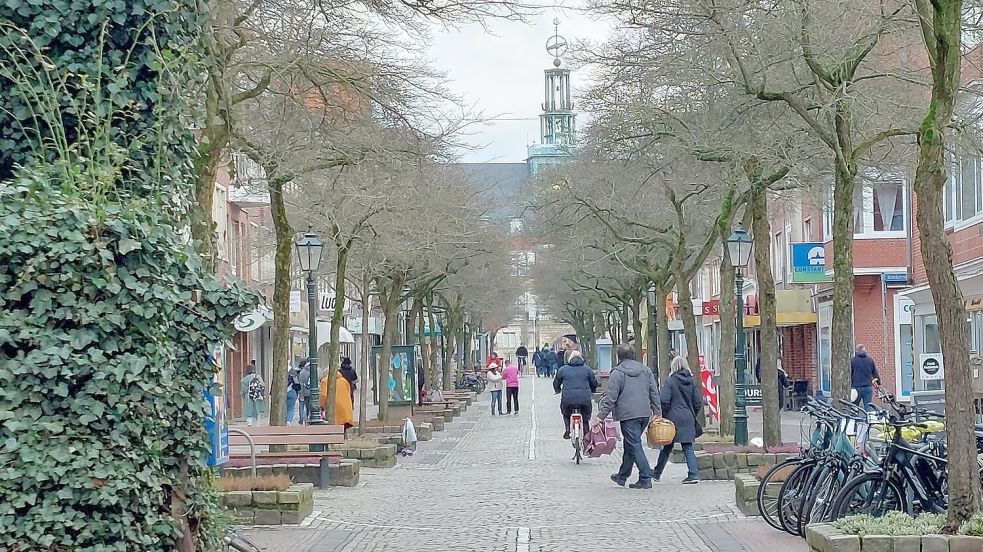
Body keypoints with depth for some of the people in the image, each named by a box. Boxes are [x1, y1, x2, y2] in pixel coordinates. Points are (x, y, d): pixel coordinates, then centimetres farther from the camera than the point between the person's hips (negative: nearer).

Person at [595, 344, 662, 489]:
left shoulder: (617, 373, -6)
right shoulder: (646, 371, 11)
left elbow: (610, 398, -9)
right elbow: (654, 394, 12)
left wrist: (601, 416, -5)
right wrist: (657, 412, 17)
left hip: (628, 415, -6)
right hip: (645, 414, 6)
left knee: (634, 446, -4)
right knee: (630, 445, 18)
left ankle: (646, 478, -10)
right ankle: (622, 476, 29)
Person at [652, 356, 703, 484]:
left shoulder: (670, 381, -7)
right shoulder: (691, 382, 5)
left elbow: (664, 401, -13)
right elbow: (698, 402, 4)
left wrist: (664, 416, -1)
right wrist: (693, 416, 15)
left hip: (673, 418, -3)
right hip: (688, 419, 3)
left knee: (667, 447, 9)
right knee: (688, 446, 5)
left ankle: (657, 474, 20)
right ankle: (694, 474, -7)